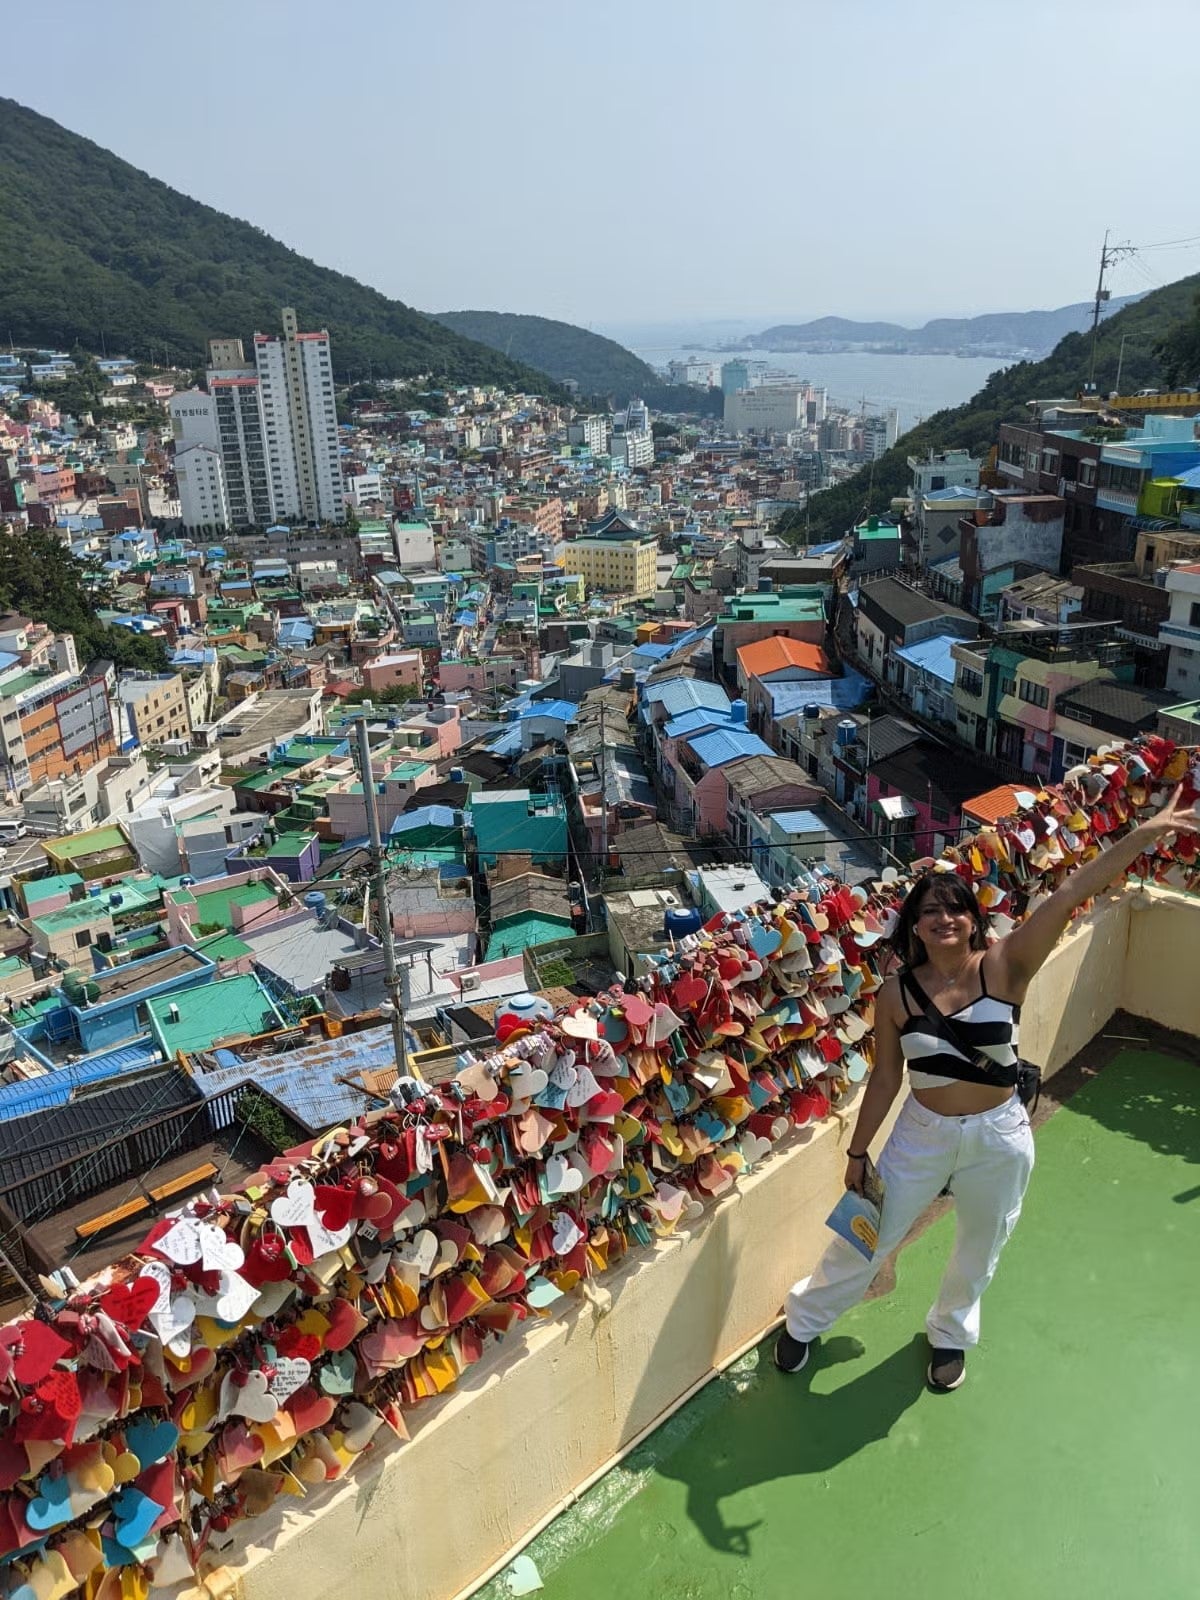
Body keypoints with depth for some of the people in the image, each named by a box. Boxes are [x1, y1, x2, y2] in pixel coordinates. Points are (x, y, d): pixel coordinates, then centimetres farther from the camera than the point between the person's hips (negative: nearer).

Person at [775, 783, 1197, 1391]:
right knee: (864, 1243, 15)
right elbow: (885, 1078, -3)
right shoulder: (896, 994, -13)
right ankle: (804, 1319, 42)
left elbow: (1069, 894, -29)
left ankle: (949, 1332, 56)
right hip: (922, 1136, 0)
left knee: (978, 1253, 24)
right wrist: (858, 1152, 3)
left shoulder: (1003, 968, -18)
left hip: (998, 1140, 0)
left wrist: (1147, 831, -35)